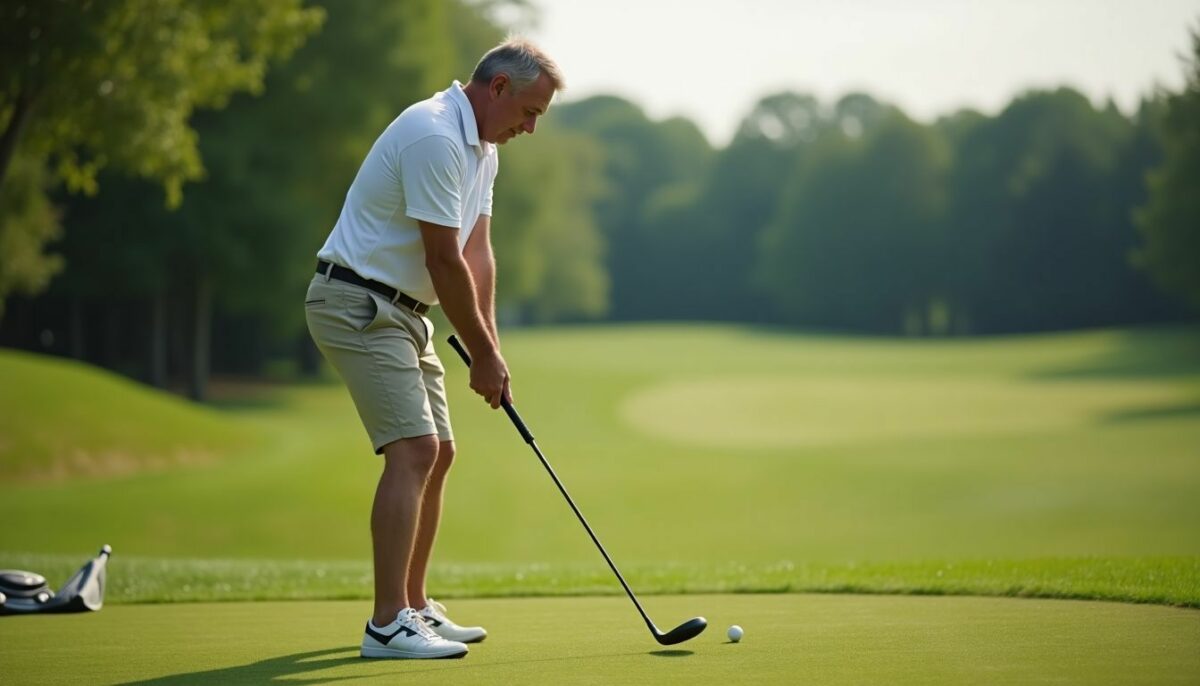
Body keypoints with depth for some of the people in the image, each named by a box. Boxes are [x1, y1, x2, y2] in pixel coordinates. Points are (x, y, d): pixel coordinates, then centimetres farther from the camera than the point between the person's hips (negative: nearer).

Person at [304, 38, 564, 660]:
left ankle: (413, 606, 22)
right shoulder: (435, 137, -22)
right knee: (413, 450, -18)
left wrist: (490, 348, -1)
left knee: (436, 454, 13)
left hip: (400, 312, 11)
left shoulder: (480, 145, 12)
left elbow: (477, 253, 8)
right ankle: (387, 624, -20)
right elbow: (444, 262, -20)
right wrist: (483, 355, -12)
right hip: (357, 304, -11)